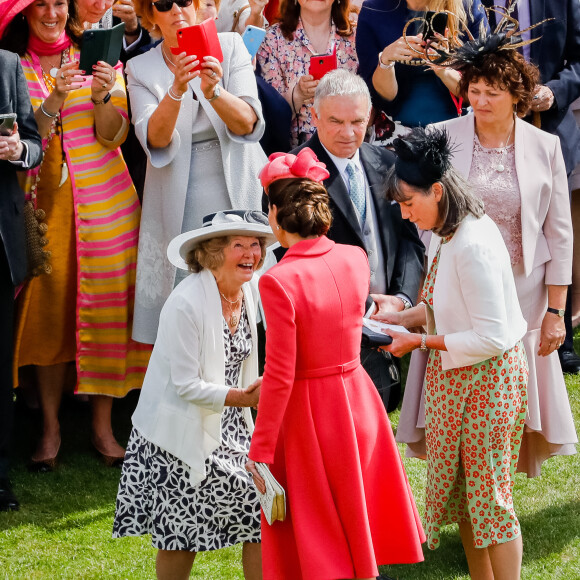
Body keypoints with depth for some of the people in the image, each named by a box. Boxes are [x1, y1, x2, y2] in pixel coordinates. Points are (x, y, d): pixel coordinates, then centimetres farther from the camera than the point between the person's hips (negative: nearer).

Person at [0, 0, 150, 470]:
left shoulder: (96, 57, 6)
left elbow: (114, 135, 0)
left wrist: (102, 95, -18)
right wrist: (54, 99, -20)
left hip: (102, 200, 1)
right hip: (44, 200, -1)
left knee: (105, 308, 0)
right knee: (47, 309, -3)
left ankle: (103, 426, 7)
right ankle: (51, 427, 5)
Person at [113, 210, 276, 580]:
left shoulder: (250, 292, 0)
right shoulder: (186, 304, -22)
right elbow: (187, 385, -22)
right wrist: (245, 397, -28)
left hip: (228, 425, 7)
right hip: (183, 433, -7)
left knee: (263, 507, -1)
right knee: (181, 534, 3)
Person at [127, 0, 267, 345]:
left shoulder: (230, 46, 2)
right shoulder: (141, 69, 2)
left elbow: (247, 123, -8)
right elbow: (156, 139, -13)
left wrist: (214, 90, -27)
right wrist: (176, 90, -29)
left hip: (235, 191, 0)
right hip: (180, 204, 0)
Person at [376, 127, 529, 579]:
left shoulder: (473, 245, -27)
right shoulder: (446, 234, 2)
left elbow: (491, 338, -26)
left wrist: (422, 342, -19)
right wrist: (403, 317, 3)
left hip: (488, 377, -9)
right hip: (455, 376, 9)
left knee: (489, 495, 1)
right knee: (460, 488, 16)